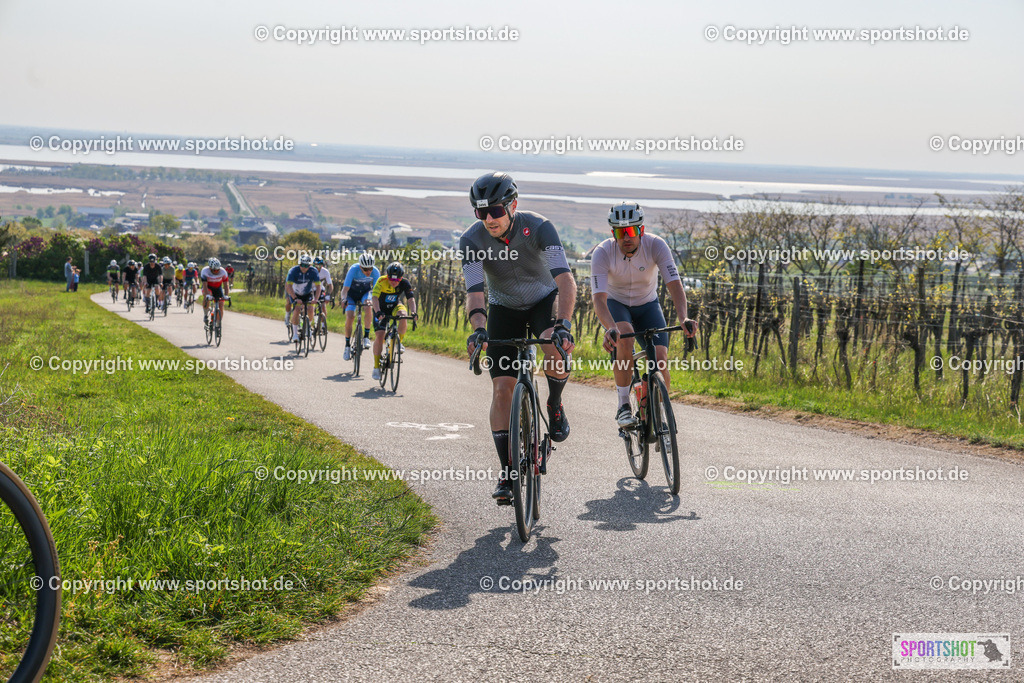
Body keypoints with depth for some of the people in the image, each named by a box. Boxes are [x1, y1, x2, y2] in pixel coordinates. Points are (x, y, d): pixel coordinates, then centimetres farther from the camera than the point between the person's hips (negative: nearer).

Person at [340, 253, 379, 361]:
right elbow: (345, 289, -34)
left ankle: (366, 337, -22)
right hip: (352, 292, -1)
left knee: (368, 307, -32)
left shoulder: (375, 272, -25)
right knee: (349, 317, -18)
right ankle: (347, 346, -1)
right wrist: (344, 299, -53)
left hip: (365, 292, 1)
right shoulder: (353, 270, -32)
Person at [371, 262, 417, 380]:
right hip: (381, 309, -2)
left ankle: (399, 342, -12)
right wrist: (378, 312, -56)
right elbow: (375, 298, -38)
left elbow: (411, 299, -30)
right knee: (379, 336, -15)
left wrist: (413, 312, -49)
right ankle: (376, 367, -4)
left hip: (395, 306, 2)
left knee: (403, 314, -34)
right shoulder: (382, 281, -28)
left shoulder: (404, 284, -21)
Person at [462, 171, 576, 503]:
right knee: (501, 387, -10)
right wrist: (479, 328, -50)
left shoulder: (538, 227, -28)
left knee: (557, 351, -33)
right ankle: (507, 473, -3)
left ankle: (555, 404, 0)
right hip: (504, 308, 2)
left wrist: (563, 323, -53)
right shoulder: (472, 240, -23)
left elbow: (565, 279, -37)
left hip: (545, 299, -2)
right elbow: (474, 292, -30)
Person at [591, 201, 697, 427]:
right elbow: (599, 298, -35)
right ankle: (622, 405, -22)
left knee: (660, 357, -20)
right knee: (624, 338, -35)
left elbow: (674, 284, -32)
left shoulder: (656, 245, -25)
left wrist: (684, 317, -50)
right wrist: (610, 327, -54)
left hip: (647, 304, 1)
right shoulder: (603, 253, -27)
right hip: (616, 304, -1)